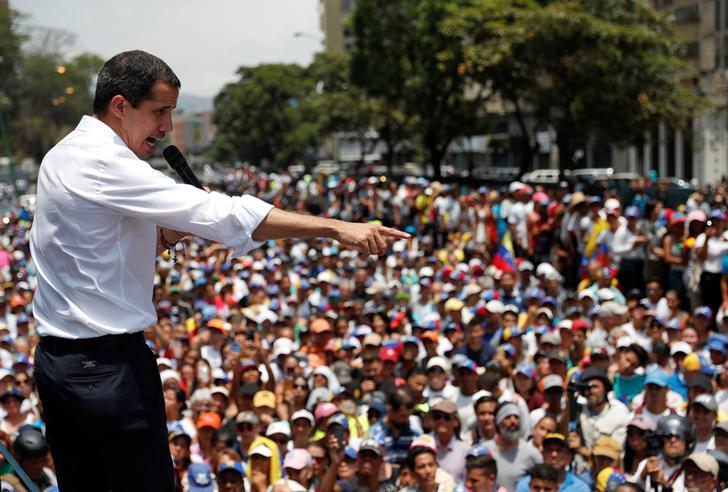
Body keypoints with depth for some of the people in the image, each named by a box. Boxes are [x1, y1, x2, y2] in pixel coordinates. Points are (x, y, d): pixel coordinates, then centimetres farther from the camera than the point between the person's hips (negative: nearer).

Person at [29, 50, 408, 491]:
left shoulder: (64, 156, 13)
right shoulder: (104, 163, -19)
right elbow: (219, 213, -27)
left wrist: (162, 236, 2)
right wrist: (338, 228, -29)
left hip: (55, 356, 10)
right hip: (109, 363, -10)